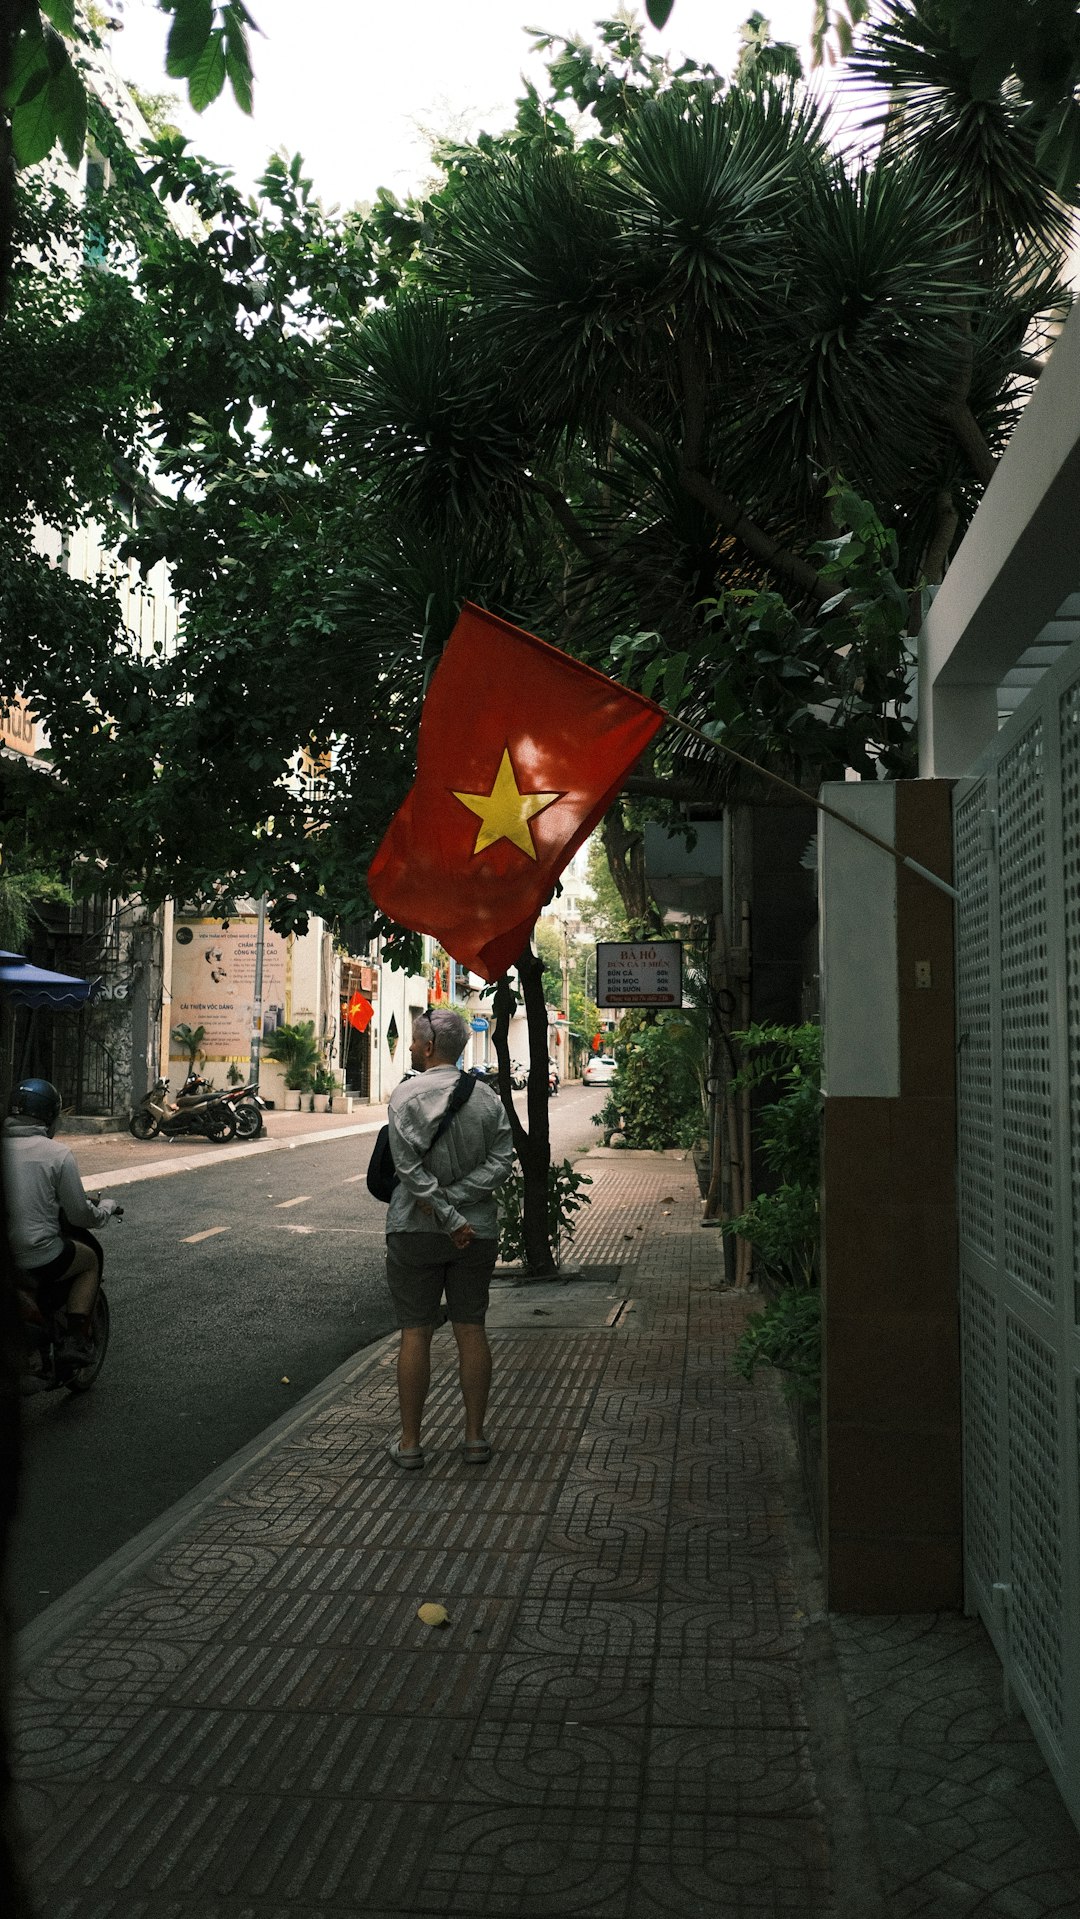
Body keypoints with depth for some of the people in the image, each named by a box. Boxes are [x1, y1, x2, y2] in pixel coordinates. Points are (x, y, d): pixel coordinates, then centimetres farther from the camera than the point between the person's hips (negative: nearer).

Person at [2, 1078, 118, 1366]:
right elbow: (80, 1215, -6)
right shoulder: (58, 1154, -10)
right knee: (90, 1260, 24)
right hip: (38, 1258, -5)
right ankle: (76, 1339, 11)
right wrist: (107, 1208, 16)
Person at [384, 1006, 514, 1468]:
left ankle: (409, 1442, 11)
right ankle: (475, 1437, 15)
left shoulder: (406, 1095, -10)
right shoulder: (488, 1097, 2)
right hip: (478, 1231, 3)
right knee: (471, 1330, 9)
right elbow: (501, 1161, -6)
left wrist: (446, 1215, -14)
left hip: (415, 1229, -3)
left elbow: (410, 1167, -17)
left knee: (415, 1334, 4)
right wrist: (456, 1201, -10)